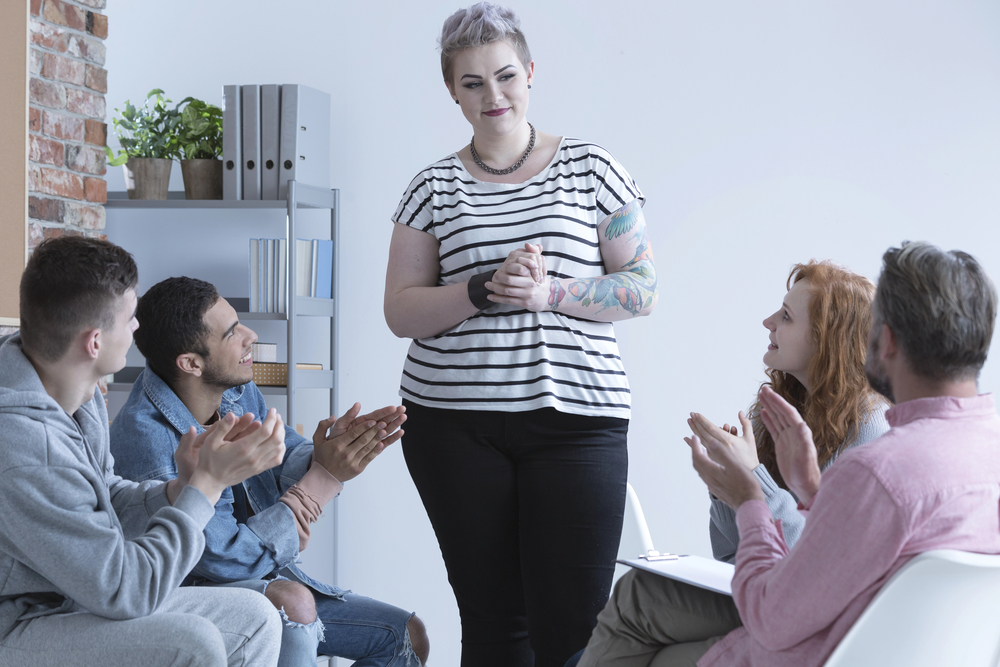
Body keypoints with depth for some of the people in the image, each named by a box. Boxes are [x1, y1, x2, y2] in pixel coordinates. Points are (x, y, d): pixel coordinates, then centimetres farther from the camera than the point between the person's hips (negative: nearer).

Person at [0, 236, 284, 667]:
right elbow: (124, 590, -25)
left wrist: (183, 486, -8)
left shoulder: (79, 396, 1)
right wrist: (209, 483, -19)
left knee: (253, 616, 3)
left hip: (65, 600, 9)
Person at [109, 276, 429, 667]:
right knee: (291, 601, -38)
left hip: (267, 579, 8)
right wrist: (326, 476, -24)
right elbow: (226, 559, -27)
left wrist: (323, 455, -25)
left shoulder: (236, 390, -1)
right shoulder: (145, 438, -27)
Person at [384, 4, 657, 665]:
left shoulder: (592, 169, 7)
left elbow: (642, 289, 3)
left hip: (577, 418, -1)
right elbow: (401, 312, 5)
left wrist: (548, 293, -13)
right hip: (454, 424, 1)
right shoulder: (433, 187, 10)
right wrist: (486, 290, -13)